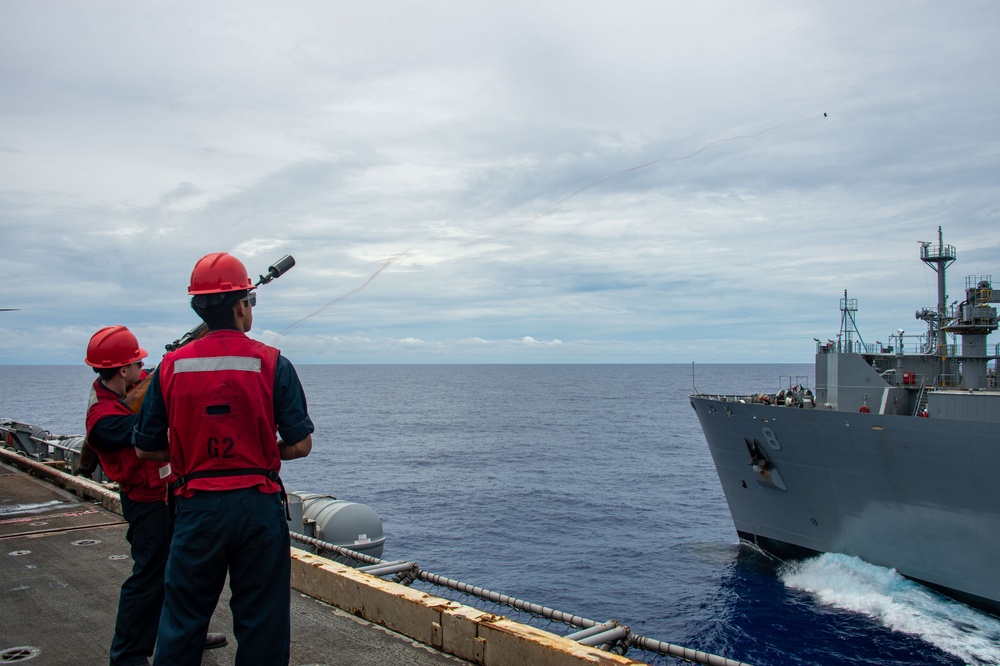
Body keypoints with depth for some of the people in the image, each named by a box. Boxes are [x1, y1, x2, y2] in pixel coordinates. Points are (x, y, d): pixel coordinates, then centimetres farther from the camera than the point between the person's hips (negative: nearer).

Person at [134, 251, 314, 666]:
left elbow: (146, 449, 5)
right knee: (261, 624, 10)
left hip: (196, 505, 2)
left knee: (181, 624, 16)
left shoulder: (172, 366, -1)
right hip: (258, 504, -2)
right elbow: (300, 445, -6)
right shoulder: (271, 363, -7)